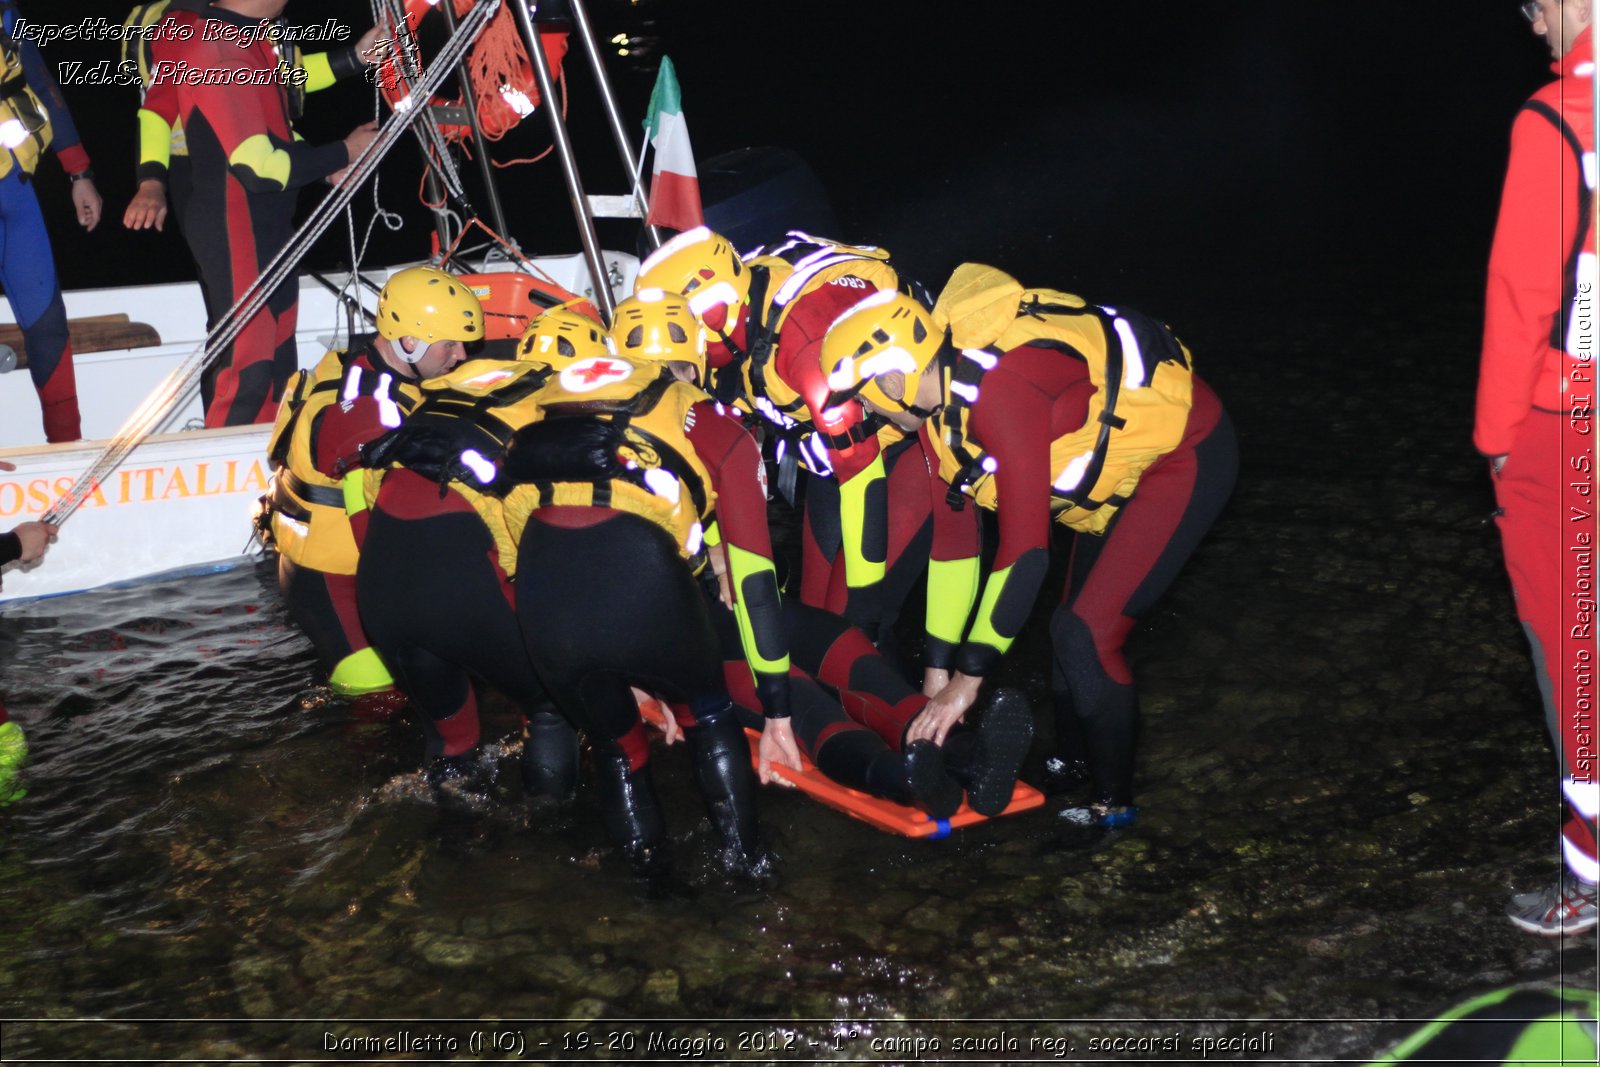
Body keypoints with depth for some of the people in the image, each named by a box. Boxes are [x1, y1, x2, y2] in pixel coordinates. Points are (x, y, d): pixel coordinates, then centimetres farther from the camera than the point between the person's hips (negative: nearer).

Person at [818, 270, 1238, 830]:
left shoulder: (998, 391, -34)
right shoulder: (936, 399, -6)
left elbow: (1026, 549, -35)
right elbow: (952, 534, 1)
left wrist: (967, 680, -29)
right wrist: (937, 670, 3)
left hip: (1186, 453, -9)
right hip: (1125, 457, 9)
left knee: (1087, 638, -14)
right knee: (1075, 624, 15)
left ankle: (1113, 805, 4)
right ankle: (1072, 768, 36)